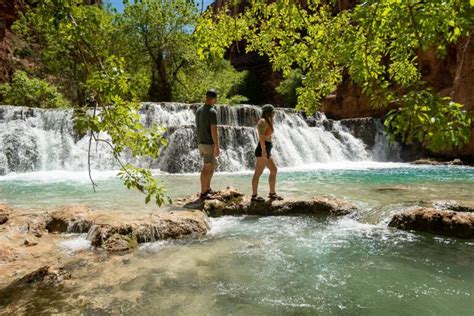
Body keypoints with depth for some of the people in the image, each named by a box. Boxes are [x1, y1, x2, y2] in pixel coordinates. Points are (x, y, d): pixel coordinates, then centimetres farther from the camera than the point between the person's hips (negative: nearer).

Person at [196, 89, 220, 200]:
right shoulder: (212, 112, -17)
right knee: (206, 168, -1)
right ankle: (203, 193, 7)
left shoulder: (199, 110, 10)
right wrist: (217, 147, -16)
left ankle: (207, 188, 23)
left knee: (213, 165, 20)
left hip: (201, 143, 9)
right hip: (209, 144, -9)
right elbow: (214, 131, -20)